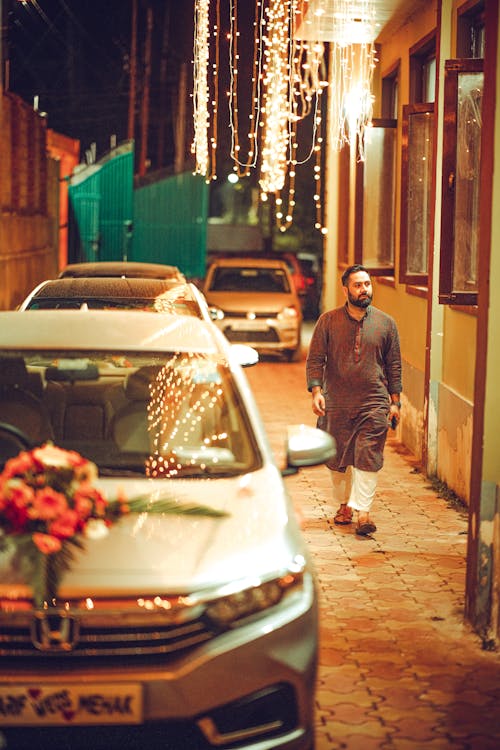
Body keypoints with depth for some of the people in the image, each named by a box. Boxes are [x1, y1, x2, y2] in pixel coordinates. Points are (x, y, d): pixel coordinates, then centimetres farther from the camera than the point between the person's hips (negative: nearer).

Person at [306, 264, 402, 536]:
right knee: (338, 459, 9)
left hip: (374, 403, -1)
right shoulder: (328, 321, 3)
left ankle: (362, 511, -9)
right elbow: (315, 359, 1)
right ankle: (344, 505, 26)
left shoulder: (386, 323, 7)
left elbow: (394, 365, 10)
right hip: (336, 403, 1)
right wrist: (316, 391, -12)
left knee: (368, 458, -8)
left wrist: (395, 402, 6)